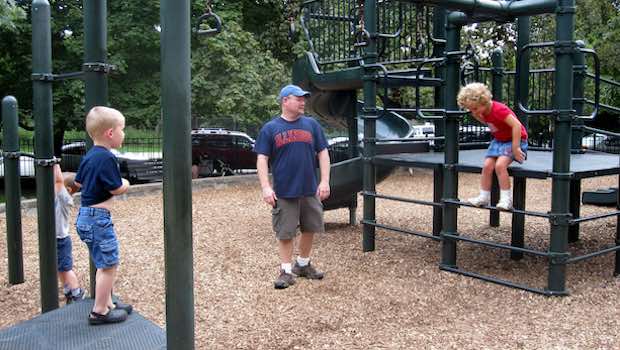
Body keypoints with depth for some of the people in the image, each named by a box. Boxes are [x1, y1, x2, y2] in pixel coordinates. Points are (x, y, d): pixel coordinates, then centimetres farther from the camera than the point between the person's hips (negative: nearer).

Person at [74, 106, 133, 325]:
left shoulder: (89, 156, 9)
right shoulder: (106, 158, -19)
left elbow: (79, 182, 21)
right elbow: (118, 189, -16)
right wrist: (125, 183, 3)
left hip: (87, 216, 10)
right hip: (98, 218, -10)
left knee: (104, 264, 19)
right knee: (109, 265, -1)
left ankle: (107, 303, 28)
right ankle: (99, 312, 6)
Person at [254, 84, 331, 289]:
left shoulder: (311, 124, 6)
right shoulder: (270, 128, 0)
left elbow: (322, 153, 6)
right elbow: (262, 159, -3)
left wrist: (325, 181, -2)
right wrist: (266, 187, -12)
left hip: (310, 190, 3)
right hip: (284, 192, -3)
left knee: (309, 229, 13)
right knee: (285, 233, 3)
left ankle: (303, 264, 32)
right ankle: (286, 270, 17)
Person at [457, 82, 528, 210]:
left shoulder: (498, 109, -28)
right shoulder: (483, 111, -2)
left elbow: (517, 125, -31)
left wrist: (515, 148, -28)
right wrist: (478, 117, 1)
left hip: (514, 140, -8)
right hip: (498, 140, 8)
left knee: (500, 165, -26)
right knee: (487, 165, -7)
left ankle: (506, 199, -17)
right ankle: (484, 197, 6)